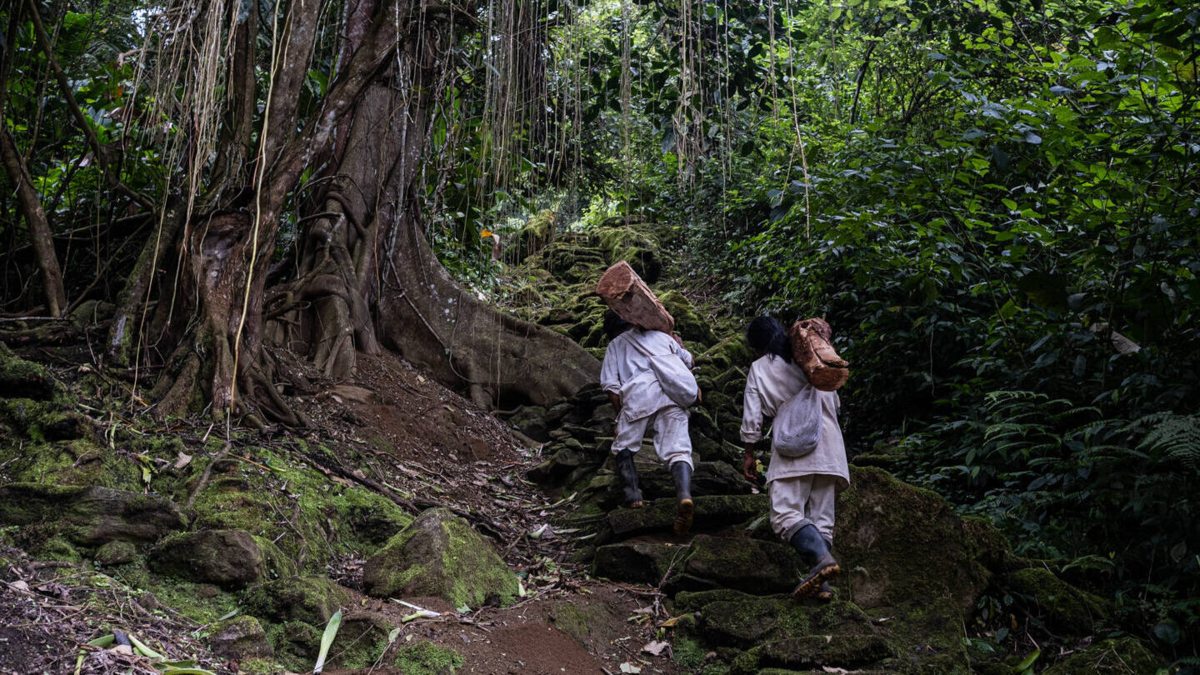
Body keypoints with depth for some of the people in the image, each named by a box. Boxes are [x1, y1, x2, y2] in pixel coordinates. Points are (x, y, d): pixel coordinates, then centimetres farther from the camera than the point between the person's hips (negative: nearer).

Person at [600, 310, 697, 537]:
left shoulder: (615, 345, 26)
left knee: (623, 447, 15)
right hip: (672, 392, 2)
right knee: (678, 450, -6)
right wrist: (679, 344, 61)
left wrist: (619, 417, 22)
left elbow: (612, 388, 13)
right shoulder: (661, 336, 32)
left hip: (638, 394, -2)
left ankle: (632, 495, -4)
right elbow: (689, 361, 41)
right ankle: (684, 495, -32)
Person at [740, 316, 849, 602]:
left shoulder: (761, 367, 7)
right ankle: (820, 583, -6)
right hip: (830, 448, 6)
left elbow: (751, 417, 4)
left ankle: (822, 559, -36)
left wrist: (749, 455, 13)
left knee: (785, 514, -13)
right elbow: (834, 403, 23)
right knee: (821, 519, 4)